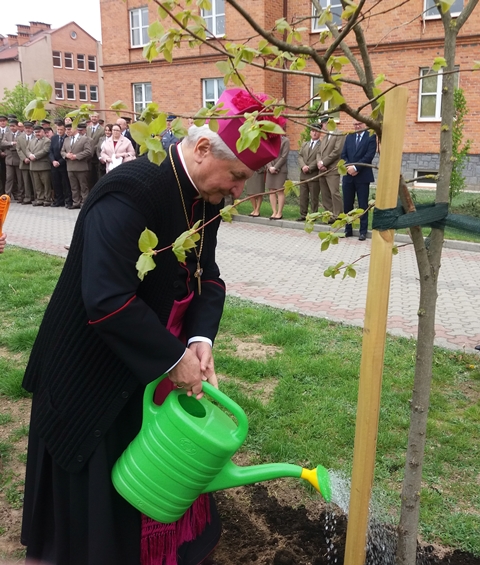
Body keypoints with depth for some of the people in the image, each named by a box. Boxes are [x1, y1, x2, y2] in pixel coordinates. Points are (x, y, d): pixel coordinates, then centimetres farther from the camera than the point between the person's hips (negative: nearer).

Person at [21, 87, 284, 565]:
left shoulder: (205, 198, -4)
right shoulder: (128, 194, -30)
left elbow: (205, 275, 1)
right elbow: (106, 300, -36)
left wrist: (200, 339, -16)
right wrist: (173, 358, -27)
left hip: (158, 360, 8)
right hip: (93, 371, -7)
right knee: (99, 478, 12)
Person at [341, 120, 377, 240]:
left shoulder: (371, 137, -3)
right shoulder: (349, 137, 13)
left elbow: (369, 156, -13)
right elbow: (343, 154, 7)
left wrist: (355, 167, -17)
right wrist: (349, 167, -9)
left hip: (363, 176, -4)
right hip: (348, 176, 5)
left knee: (363, 204, 1)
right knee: (347, 204, 6)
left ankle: (363, 231, 7)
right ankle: (348, 229, 16)